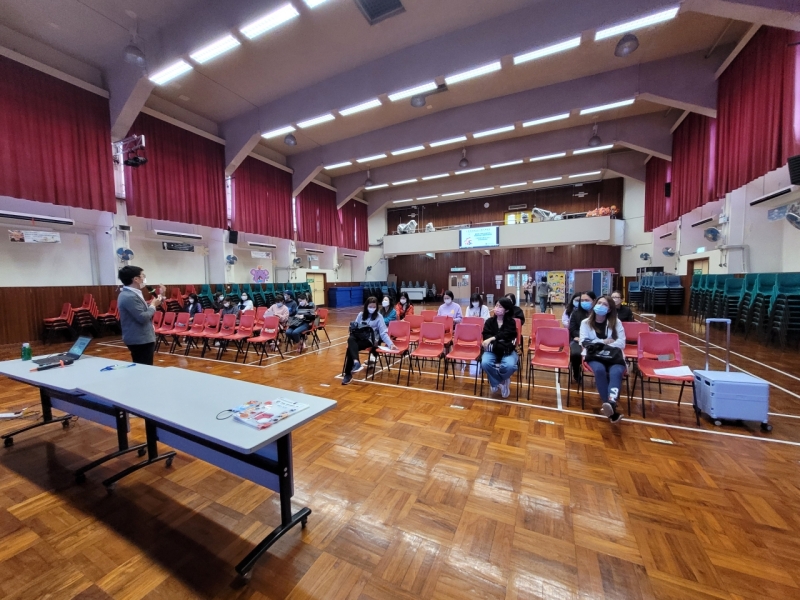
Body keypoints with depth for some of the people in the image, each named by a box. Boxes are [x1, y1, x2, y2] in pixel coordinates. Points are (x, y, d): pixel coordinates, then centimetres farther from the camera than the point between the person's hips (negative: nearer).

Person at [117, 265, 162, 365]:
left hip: (141, 338, 11)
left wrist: (153, 303, 7)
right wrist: (153, 305, -12)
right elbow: (143, 318, -26)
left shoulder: (132, 294, 12)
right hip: (140, 340, -11)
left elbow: (143, 311, 18)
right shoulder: (129, 297, -21)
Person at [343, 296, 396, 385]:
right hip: (359, 337, 3)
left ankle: (348, 374, -25)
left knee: (350, 348, -30)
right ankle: (356, 362, -55)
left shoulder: (378, 317, 3)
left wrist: (390, 344, -18)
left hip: (369, 340, -3)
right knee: (350, 339, -36)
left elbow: (383, 333, -4)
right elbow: (354, 327, 16)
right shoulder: (361, 314, 14)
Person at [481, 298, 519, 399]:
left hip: (507, 350, -1)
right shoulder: (489, 321, 4)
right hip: (492, 350, 1)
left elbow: (505, 335, -13)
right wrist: (500, 344, -18)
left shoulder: (511, 322, 1)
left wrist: (492, 339, -24)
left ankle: (496, 382, 1)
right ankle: (502, 382, -3)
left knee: (510, 366, -33)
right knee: (485, 363, -31)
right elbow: (486, 337, -5)